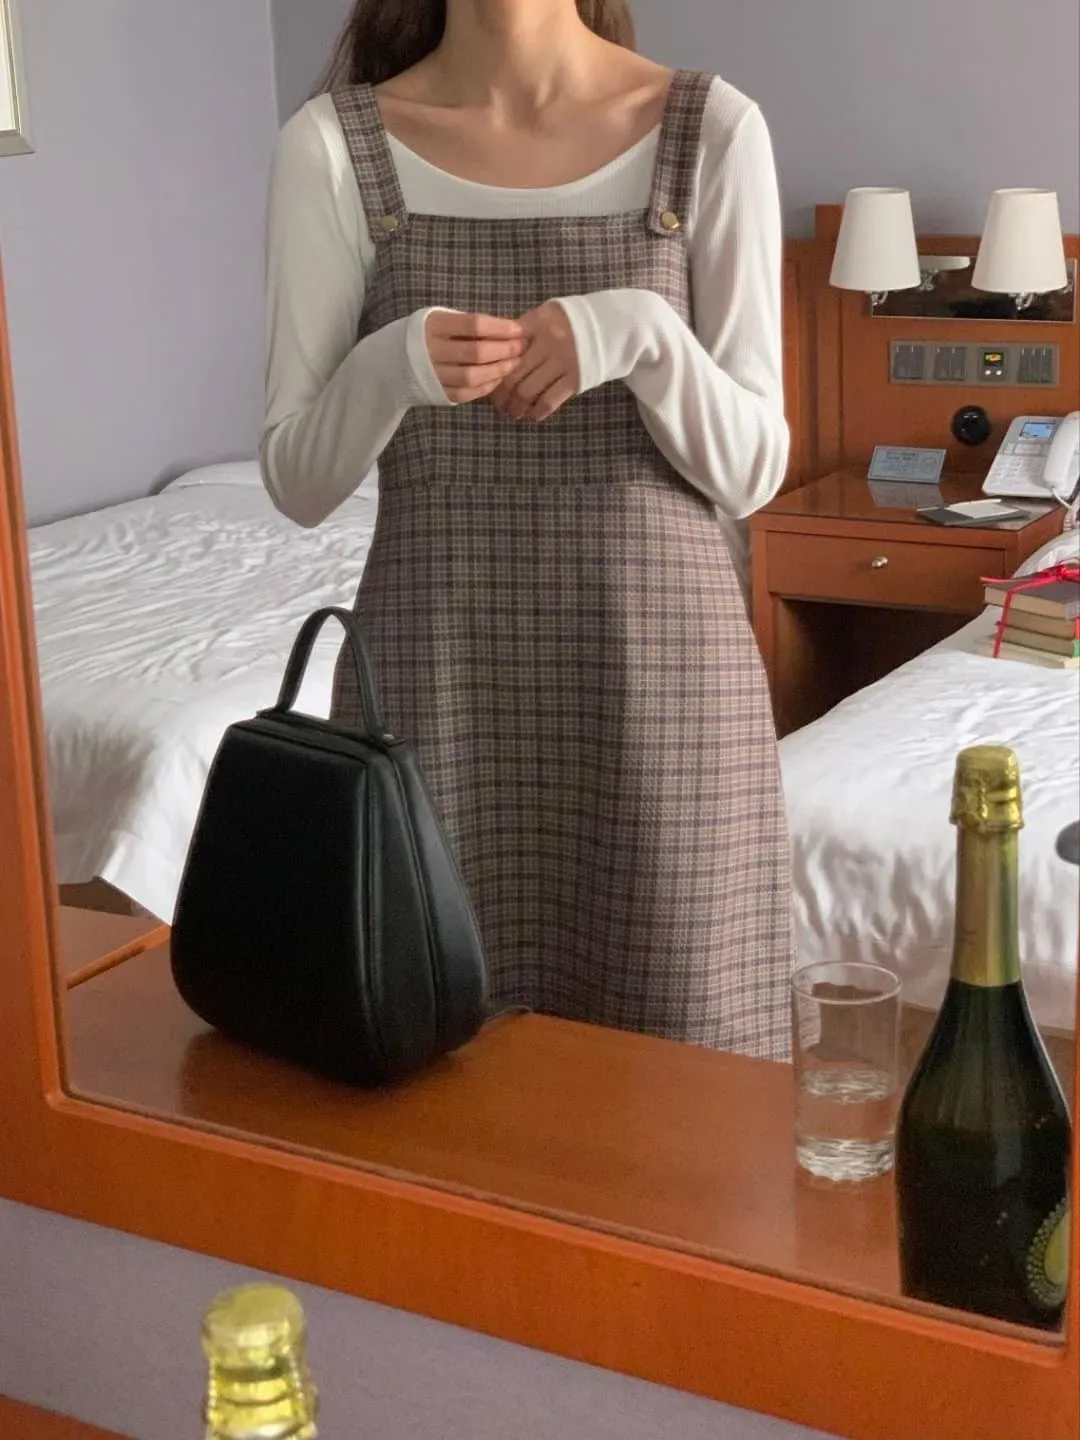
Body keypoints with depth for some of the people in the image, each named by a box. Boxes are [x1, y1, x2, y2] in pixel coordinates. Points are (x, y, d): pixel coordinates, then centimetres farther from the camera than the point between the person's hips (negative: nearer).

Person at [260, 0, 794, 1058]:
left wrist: (645, 337, -19)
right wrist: (390, 369, -19)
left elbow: (749, 472, -1)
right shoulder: (333, 144, -1)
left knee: (676, 1058, 6)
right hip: (436, 679, 0)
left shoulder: (713, 131, -2)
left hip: (658, 674, 0)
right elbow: (296, 484, 0)